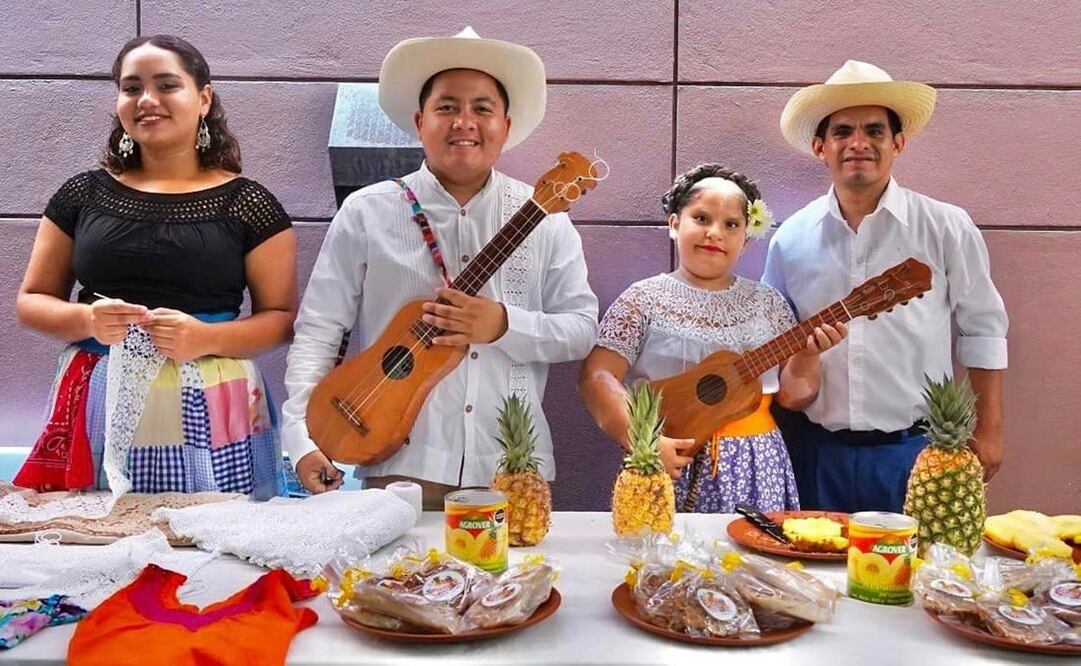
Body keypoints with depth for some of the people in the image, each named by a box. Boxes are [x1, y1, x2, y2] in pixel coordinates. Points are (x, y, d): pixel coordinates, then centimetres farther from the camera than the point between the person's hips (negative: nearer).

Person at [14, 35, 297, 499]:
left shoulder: (247, 204, 1)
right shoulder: (83, 195, 8)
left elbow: (283, 317, 1)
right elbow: (31, 301, 13)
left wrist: (206, 339, -15)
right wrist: (87, 320, -8)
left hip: (209, 412, -2)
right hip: (100, 409, 2)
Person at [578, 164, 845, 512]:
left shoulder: (767, 301, 8)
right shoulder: (645, 299, -1)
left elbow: (793, 397, 9)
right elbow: (596, 377, -10)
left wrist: (807, 356, -10)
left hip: (756, 473, 3)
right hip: (670, 468, -2)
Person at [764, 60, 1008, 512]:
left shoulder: (947, 229, -3)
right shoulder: (790, 239, 1)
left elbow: (983, 331, 5)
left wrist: (988, 430, 4)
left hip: (915, 448, -1)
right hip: (818, 453, 2)